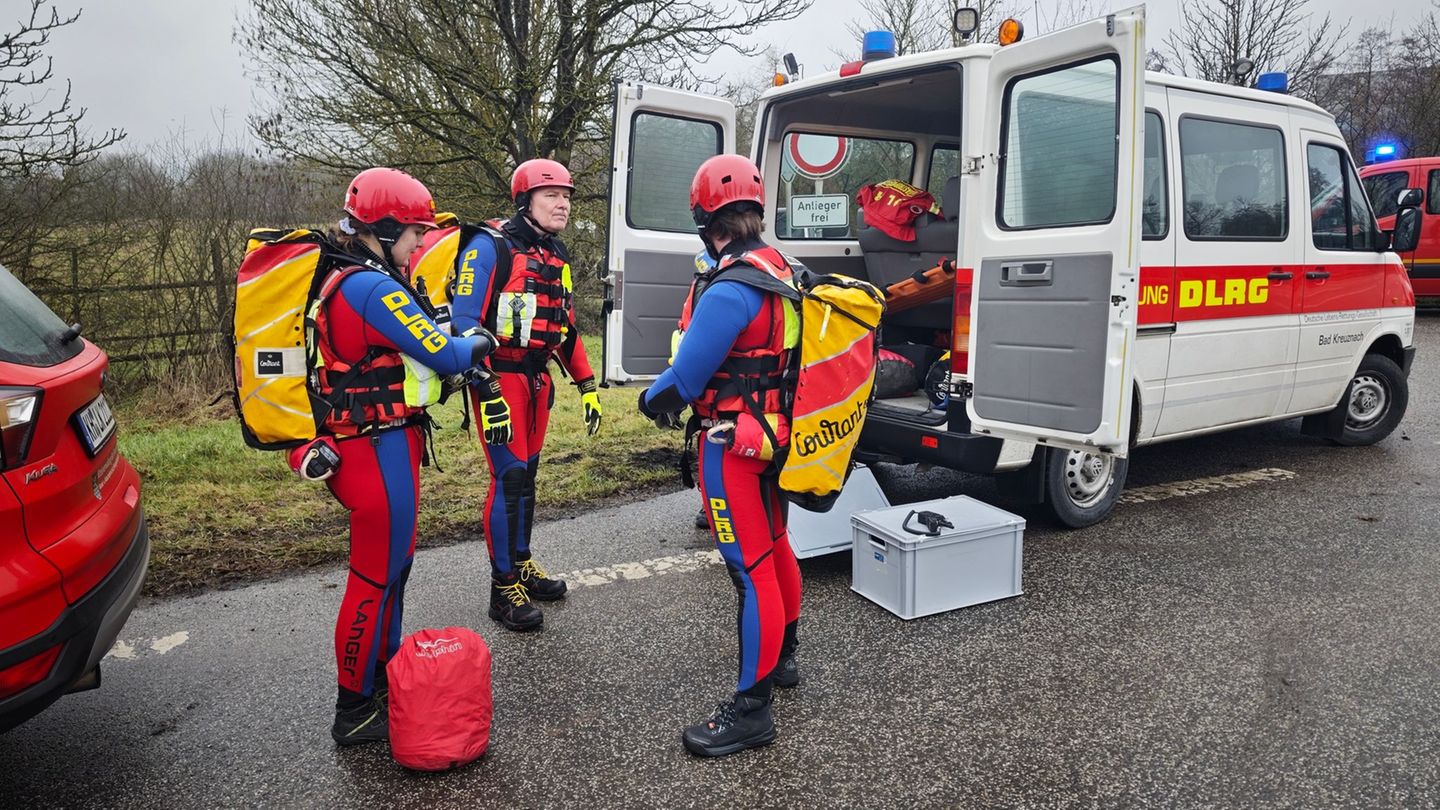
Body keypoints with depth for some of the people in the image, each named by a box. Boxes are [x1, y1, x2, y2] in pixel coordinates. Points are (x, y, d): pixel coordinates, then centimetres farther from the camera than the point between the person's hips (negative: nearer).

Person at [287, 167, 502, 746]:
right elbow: (443, 354, -17)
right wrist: (482, 343, 2)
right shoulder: (372, 287, -20)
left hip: (363, 444, 10)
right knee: (376, 577, 1)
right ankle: (355, 713, 15)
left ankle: (384, 673, 36)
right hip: (380, 451, -10)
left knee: (392, 563, 20)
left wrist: (460, 355, 6)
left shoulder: (346, 281, 13)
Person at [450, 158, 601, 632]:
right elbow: (465, 321, -17)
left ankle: (521, 563, 29)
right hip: (499, 377, -7)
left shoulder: (557, 257, 13)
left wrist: (586, 385, 15)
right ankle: (504, 588, 3)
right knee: (509, 477, -7)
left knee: (526, 474, 15)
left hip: (537, 378, 7)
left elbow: (566, 328, 19)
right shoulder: (489, 247, -10)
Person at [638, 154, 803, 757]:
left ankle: (751, 708, 7)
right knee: (774, 547, 22)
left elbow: (685, 376, -19)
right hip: (773, 433, 10)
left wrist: (651, 399, 2)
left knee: (750, 567, -4)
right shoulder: (779, 272, 5)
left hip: (733, 443, -10)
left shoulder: (729, 290, -23)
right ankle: (781, 658, 41)